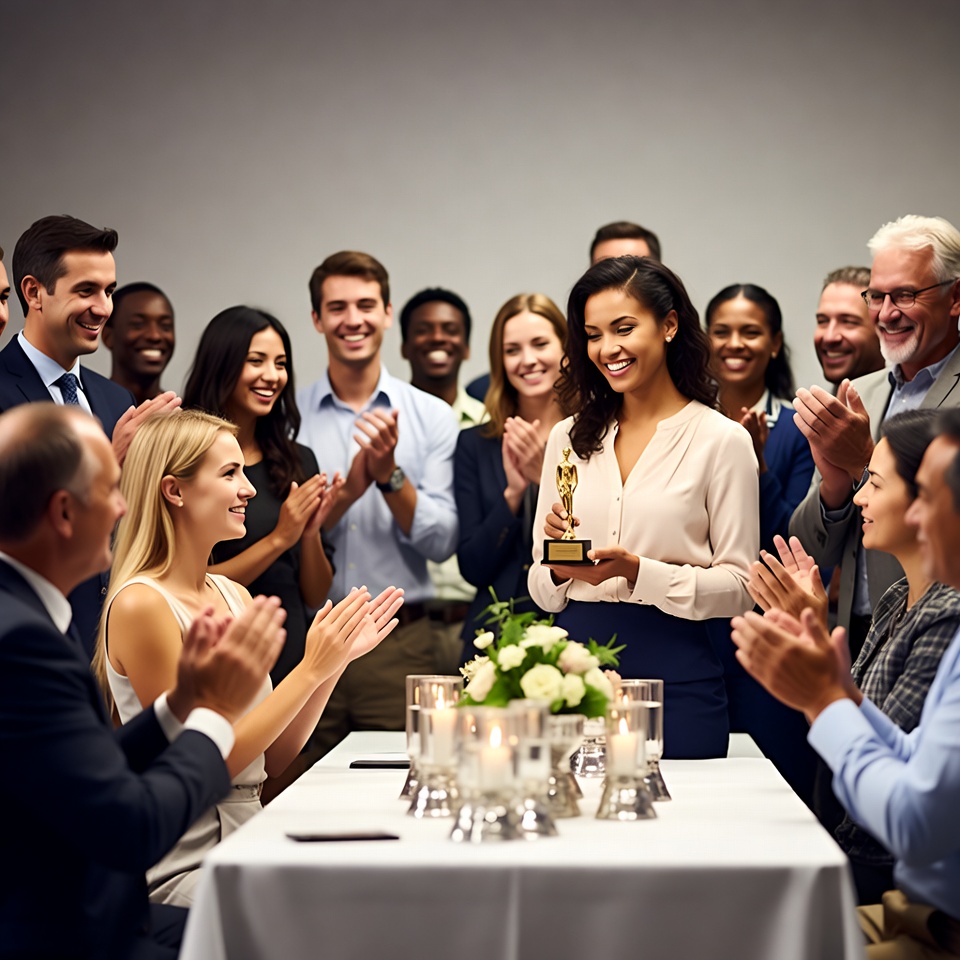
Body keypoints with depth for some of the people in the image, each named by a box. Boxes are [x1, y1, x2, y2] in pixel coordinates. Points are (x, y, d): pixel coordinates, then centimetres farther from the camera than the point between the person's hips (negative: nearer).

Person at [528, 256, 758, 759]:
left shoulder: (721, 439, -1)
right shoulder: (569, 437, 12)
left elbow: (737, 585, -6)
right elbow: (543, 593, 14)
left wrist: (638, 571, -17)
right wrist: (558, 569, -8)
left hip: (675, 673, -3)